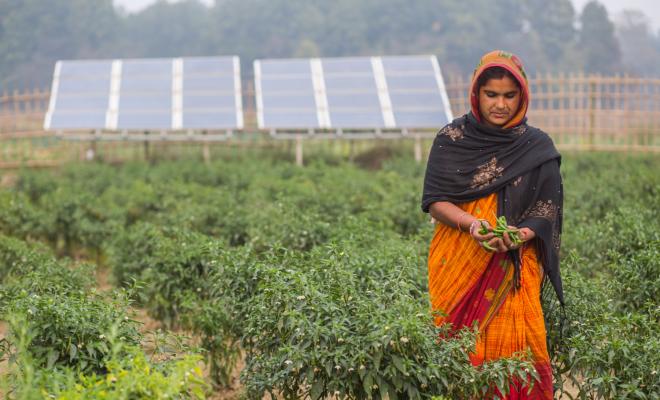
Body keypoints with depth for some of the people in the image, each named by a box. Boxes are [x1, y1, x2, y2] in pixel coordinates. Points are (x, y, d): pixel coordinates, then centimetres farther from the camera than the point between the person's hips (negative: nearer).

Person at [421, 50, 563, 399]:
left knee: (514, 348, -10)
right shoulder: (452, 139, 3)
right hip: (458, 265, 0)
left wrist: (519, 236, -19)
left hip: (514, 267, 0)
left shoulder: (538, 148, 4)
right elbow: (435, 202, 0)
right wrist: (471, 223, -19)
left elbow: (545, 214, 2)